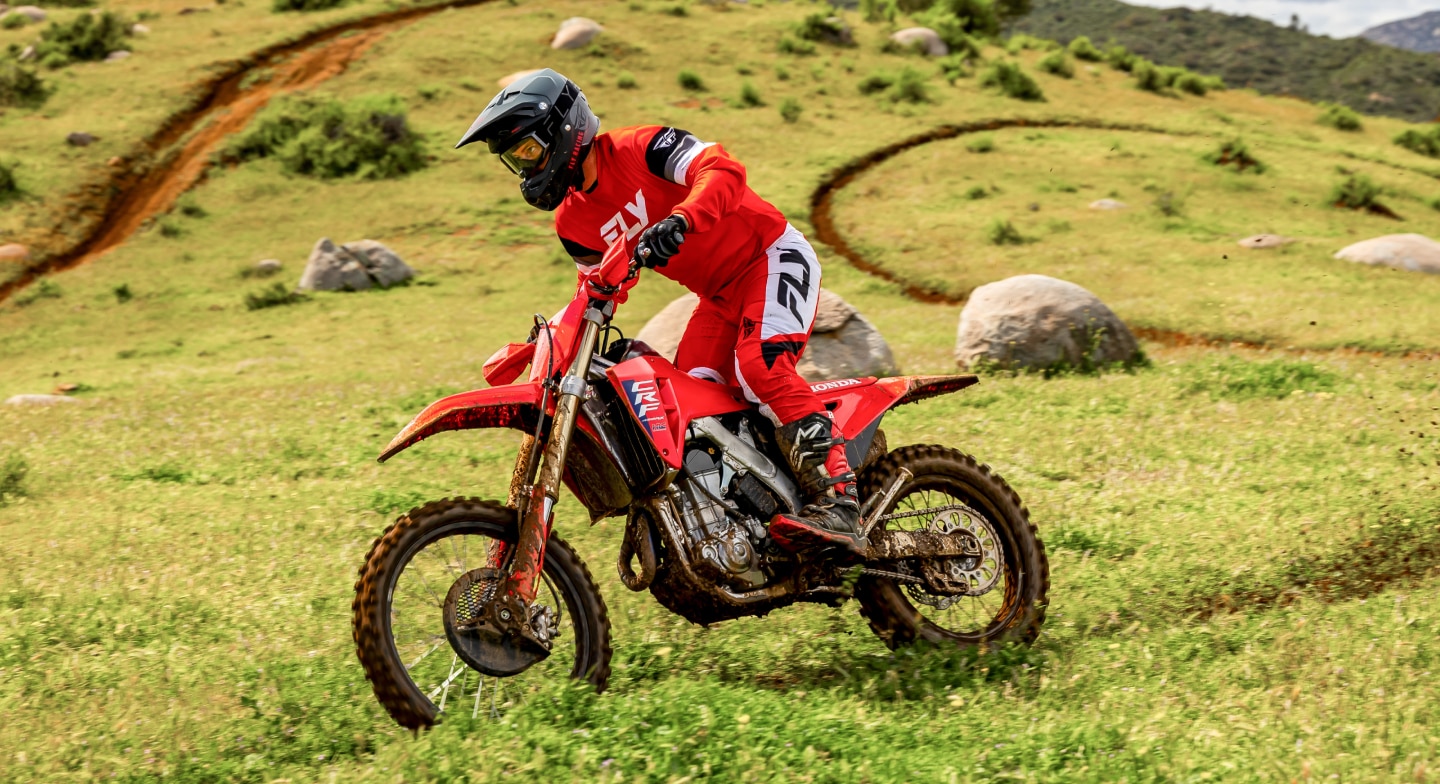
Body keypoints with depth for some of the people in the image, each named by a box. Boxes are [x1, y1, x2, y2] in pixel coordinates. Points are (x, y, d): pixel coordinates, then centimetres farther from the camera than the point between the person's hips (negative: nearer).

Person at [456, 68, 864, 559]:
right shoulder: (572, 222, 5)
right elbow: (597, 285, 19)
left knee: (759, 365, -30)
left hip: (772, 257, -8)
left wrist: (680, 219, -48)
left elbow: (723, 170, -32)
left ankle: (837, 502, -36)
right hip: (720, 294, 8)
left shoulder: (638, 149, -18)